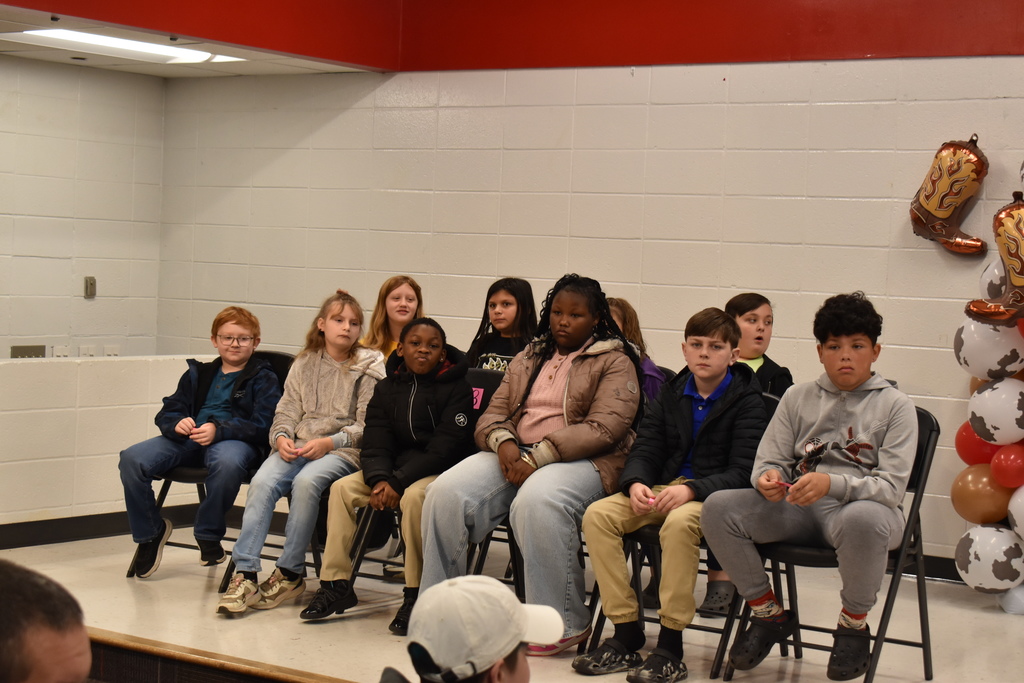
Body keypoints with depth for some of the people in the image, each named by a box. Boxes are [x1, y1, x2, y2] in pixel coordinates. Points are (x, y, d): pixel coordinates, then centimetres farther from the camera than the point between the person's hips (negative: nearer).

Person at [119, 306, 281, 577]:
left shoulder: (263, 379, 10)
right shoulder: (198, 374, 26)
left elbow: (261, 425, -4)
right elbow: (166, 413, 21)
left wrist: (218, 430, -21)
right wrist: (177, 424, -6)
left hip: (234, 440, -4)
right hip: (189, 439, 5)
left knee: (228, 462, -43)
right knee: (131, 459, -21)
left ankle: (208, 535, -17)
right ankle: (149, 532, 0)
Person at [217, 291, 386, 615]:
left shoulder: (369, 368, 4)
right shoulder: (304, 364, 16)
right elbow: (287, 412, 14)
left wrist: (329, 442, -17)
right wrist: (282, 437, -9)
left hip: (343, 451, -3)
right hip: (298, 447, 3)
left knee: (306, 481, -34)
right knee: (263, 481, -27)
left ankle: (290, 573, -20)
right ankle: (245, 575, -27)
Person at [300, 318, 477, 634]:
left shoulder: (456, 388, -8)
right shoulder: (387, 388, 9)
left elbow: (446, 447, -17)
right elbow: (375, 441, 2)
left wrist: (397, 482, -23)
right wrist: (378, 480, -21)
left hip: (441, 470, -6)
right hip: (395, 468, 6)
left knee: (414, 496, -35)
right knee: (342, 487, -12)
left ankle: (416, 594, -26)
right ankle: (336, 584, -8)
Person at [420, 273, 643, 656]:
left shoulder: (615, 363, 3)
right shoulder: (528, 360, 22)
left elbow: (603, 428, -11)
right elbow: (493, 413, 17)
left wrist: (537, 456, -18)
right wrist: (504, 443, -9)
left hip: (582, 461, -5)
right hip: (515, 454, 6)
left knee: (536, 502, -38)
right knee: (446, 492, -20)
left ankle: (564, 624, -25)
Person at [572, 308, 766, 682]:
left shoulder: (746, 401, -3)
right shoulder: (672, 394, 14)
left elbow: (743, 471, -13)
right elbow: (645, 449, 9)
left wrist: (691, 490, -28)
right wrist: (636, 483, -15)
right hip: (664, 488, 6)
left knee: (679, 522, -38)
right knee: (598, 514, -18)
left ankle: (670, 649, -29)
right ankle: (625, 636, -15)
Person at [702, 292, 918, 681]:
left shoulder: (895, 406, 1)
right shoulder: (797, 398, 13)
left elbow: (891, 486, -9)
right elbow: (768, 461, 11)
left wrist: (831, 484, -28)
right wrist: (768, 479, -16)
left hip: (861, 506, -4)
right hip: (798, 509, 4)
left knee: (861, 519, -41)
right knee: (719, 507, -20)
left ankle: (853, 624, -12)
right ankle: (768, 614, 0)